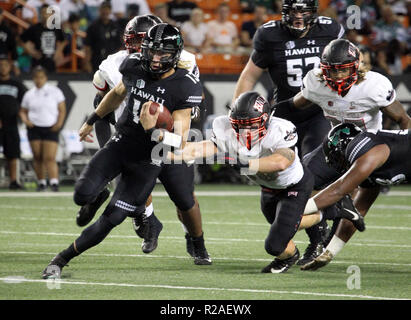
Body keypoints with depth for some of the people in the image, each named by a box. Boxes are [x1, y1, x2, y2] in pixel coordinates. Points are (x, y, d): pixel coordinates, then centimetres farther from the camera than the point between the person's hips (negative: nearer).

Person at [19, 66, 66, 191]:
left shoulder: (55, 91, 4)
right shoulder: (29, 94, 11)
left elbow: (62, 110, 4)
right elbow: (23, 111, 18)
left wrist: (59, 123, -11)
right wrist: (26, 120, -4)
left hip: (51, 129, -3)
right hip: (34, 128, 3)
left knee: (50, 158, -13)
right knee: (37, 157, 2)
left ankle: (54, 182, -21)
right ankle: (41, 182, 11)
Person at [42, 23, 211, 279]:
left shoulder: (183, 88, -18)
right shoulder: (135, 67, -4)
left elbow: (180, 141, -19)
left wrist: (152, 131, -37)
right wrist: (92, 121, 30)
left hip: (147, 160, -4)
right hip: (120, 144, 4)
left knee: (110, 220, -8)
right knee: (83, 196, -18)